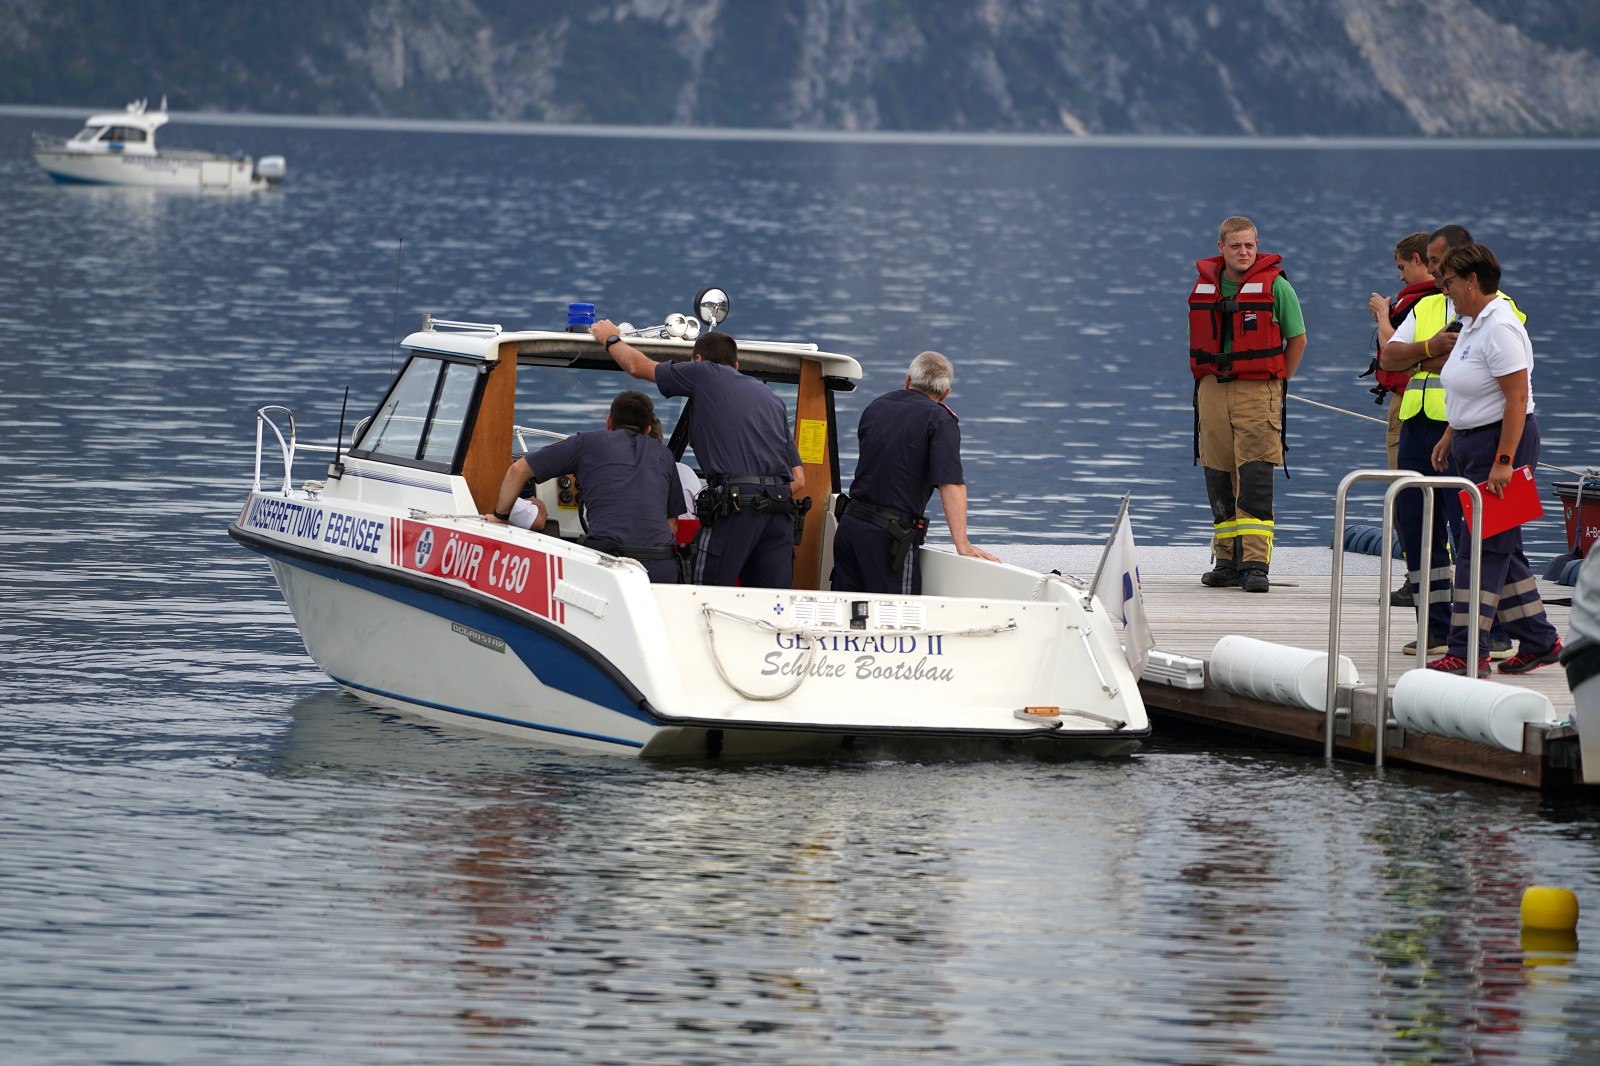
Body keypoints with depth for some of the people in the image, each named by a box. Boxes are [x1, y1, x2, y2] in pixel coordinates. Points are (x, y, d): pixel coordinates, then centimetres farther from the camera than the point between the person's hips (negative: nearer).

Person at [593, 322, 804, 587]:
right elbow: (798, 478, 23)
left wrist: (610, 338, 43)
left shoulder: (704, 373, 12)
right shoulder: (771, 398, 29)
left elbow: (638, 366, 25)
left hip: (736, 505, -6)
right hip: (781, 510, 6)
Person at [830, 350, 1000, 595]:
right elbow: (951, 483, -16)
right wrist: (963, 545, -18)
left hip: (849, 522, 6)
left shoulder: (875, 407, 14)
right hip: (890, 535, -6)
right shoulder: (941, 420, -7)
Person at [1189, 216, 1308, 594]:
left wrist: (1276, 383, 4)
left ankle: (1255, 563, -12)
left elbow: (1297, 339, 5)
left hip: (1258, 392, -5)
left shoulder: (1275, 285, -3)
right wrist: (1210, 378, 15)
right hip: (1212, 390, 5)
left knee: (1254, 477, -10)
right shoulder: (1204, 284, 10)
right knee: (1218, 479, 6)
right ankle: (1227, 561, 14)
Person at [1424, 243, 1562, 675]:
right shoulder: (1472, 323, 13)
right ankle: (1539, 642, 19)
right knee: (1502, 546, 12)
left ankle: (1466, 652, -10)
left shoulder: (1500, 328, -19)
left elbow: (1517, 398, -23)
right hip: (1474, 442, 10)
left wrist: (1504, 461, -26)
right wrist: (1449, 436, 23)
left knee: (1483, 546, -10)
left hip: (1503, 440, -10)